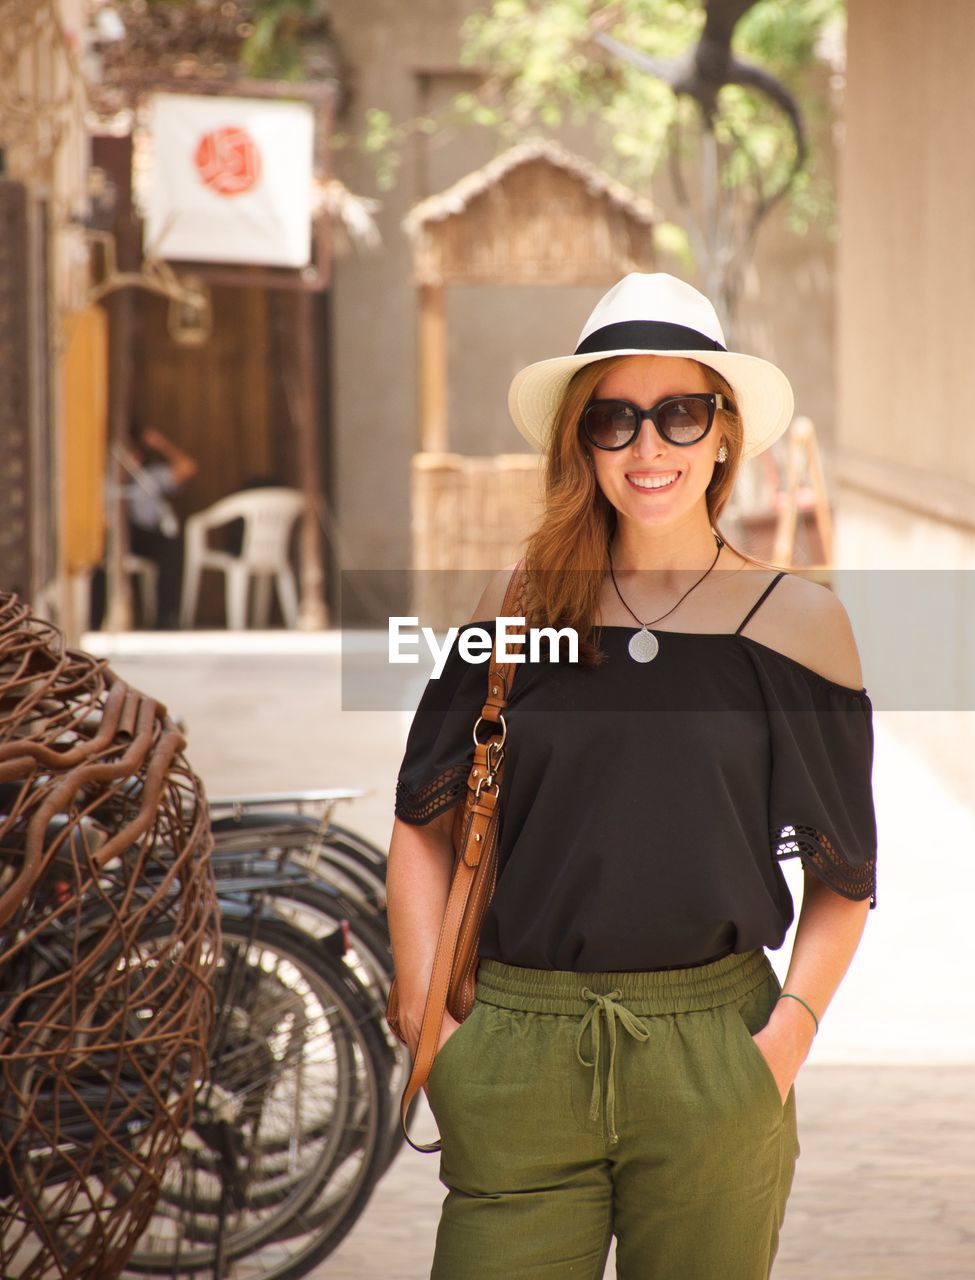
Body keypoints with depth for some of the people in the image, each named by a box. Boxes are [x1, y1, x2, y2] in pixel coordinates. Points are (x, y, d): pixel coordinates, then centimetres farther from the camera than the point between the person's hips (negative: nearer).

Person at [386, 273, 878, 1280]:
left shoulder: (796, 621, 3)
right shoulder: (522, 605, 5)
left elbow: (843, 875, 7)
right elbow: (421, 826, 10)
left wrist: (789, 1033, -7)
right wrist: (430, 1025, 1)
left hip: (711, 1056, 0)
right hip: (521, 1055, 0)